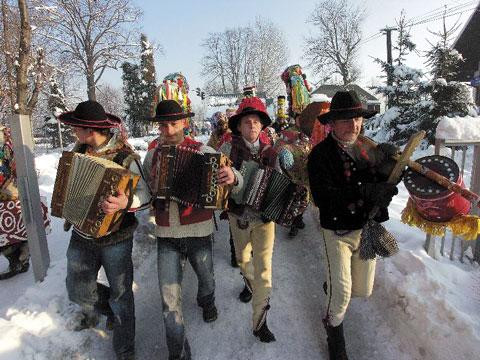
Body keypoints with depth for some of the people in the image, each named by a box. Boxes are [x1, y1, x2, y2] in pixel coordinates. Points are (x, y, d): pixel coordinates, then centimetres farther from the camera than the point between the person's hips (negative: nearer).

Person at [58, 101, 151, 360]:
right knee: (77, 290, 15)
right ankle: (110, 306, 46)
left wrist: (125, 202, -44)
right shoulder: (78, 151, 0)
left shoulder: (125, 158, -19)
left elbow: (145, 195, -25)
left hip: (115, 238, -5)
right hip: (81, 234, 6)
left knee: (121, 296, 7)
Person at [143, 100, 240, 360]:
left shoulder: (203, 151, -10)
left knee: (206, 277, 23)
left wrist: (232, 177, -37)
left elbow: (238, 181, -14)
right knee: (169, 297, 1)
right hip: (166, 235, 2)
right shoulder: (151, 157, 1)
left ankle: (207, 302, 60)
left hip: (199, 231, -1)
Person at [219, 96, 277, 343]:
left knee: (263, 267, -3)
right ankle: (249, 282, 55)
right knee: (243, 259, 21)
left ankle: (259, 321, 12)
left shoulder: (270, 151, -2)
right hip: (239, 214, 1)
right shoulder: (228, 149, -6)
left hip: (265, 215, 0)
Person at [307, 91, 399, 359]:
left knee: (363, 291, 16)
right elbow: (323, 198, -27)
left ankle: (333, 285, 51)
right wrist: (366, 193, -32)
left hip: (368, 228, 5)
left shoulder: (369, 148, 0)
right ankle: (334, 328, 34)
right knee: (342, 294, 1)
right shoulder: (321, 154, -16)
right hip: (338, 232, -5)